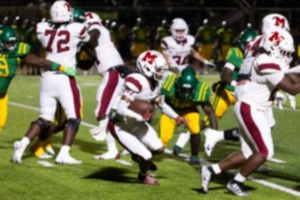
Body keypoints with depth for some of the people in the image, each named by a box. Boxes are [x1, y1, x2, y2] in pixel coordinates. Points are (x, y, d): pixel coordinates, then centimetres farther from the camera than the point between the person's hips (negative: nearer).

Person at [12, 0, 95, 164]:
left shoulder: (42, 28, 1)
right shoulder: (76, 29, -7)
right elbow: (93, 44, 13)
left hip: (47, 78, 4)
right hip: (65, 79, -4)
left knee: (44, 120, 12)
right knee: (73, 118, 5)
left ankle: (22, 144, -5)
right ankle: (63, 154, -6)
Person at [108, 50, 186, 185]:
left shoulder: (154, 84, -1)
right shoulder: (136, 82, -30)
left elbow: (162, 104, 15)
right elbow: (121, 109, -34)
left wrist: (176, 117, 3)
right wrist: (140, 117, -32)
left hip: (136, 123, 8)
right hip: (121, 126, -8)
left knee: (158, 149, 6)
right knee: (147, 157, -9)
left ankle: (139, 156, 39)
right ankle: (144, 176, 26)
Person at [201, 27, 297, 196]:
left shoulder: (269, 61, 8)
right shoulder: (269, 65, -23)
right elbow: (292, 89, -22)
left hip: (255, 110, 10)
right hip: (250, 110, -10)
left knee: (249, 153, 12)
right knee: (264, 152, -6)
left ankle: (211, 170, 15)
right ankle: (236, 182, 5)